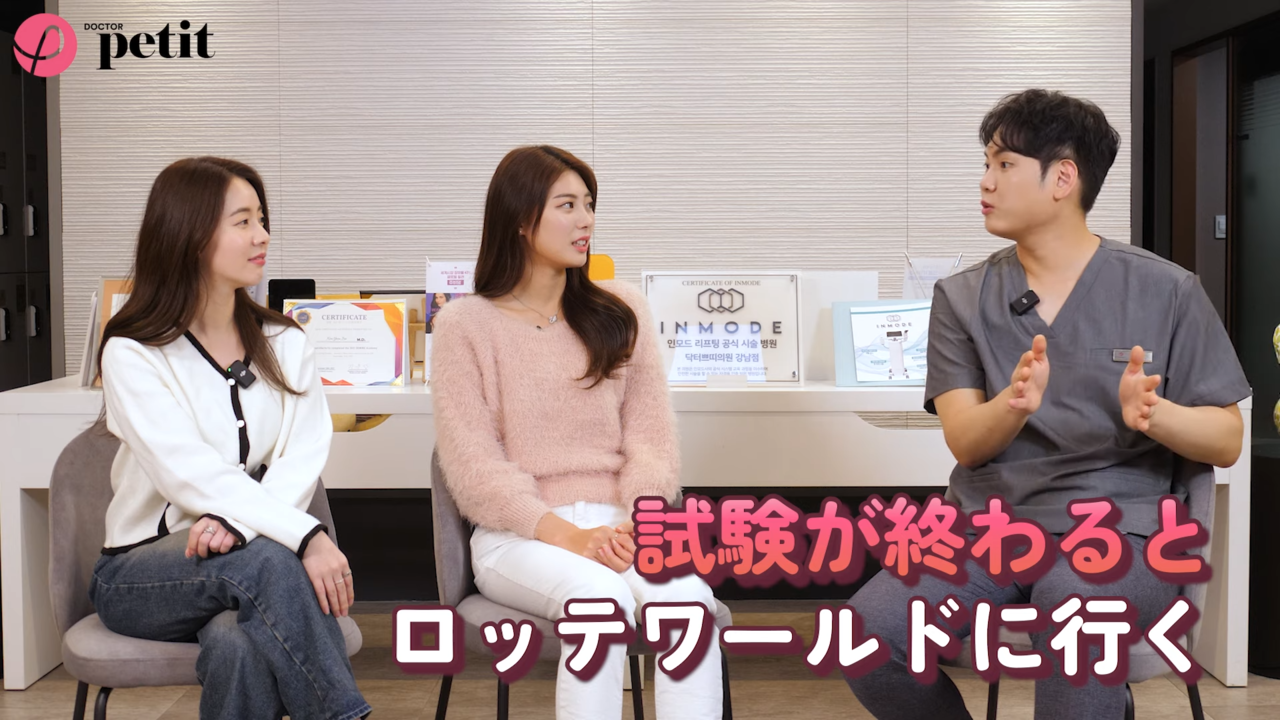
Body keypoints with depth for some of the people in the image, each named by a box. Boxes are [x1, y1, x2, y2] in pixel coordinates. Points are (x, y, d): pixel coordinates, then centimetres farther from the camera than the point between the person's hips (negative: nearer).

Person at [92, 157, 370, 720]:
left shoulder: (283, 344, 10)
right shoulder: (133, 354, -4)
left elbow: (302, 457, -4)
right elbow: (193, 474, -19)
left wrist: (237, 522, -25)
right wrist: (305, 536, -31)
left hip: (248, 557, 2)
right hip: (141, 573, -2)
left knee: (240, 645, -34)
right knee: (268, 561, -34)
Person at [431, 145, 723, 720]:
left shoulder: (621, 312, 11)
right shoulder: (466, 323, 2)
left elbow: (650, 434, 5)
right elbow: (474, 463, -6)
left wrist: (637, 521, -15)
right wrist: (568, 536, -19)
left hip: (617, 525, 3)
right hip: (519, 536, -3)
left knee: (689, 598, -30)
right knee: (603, 598, -35)